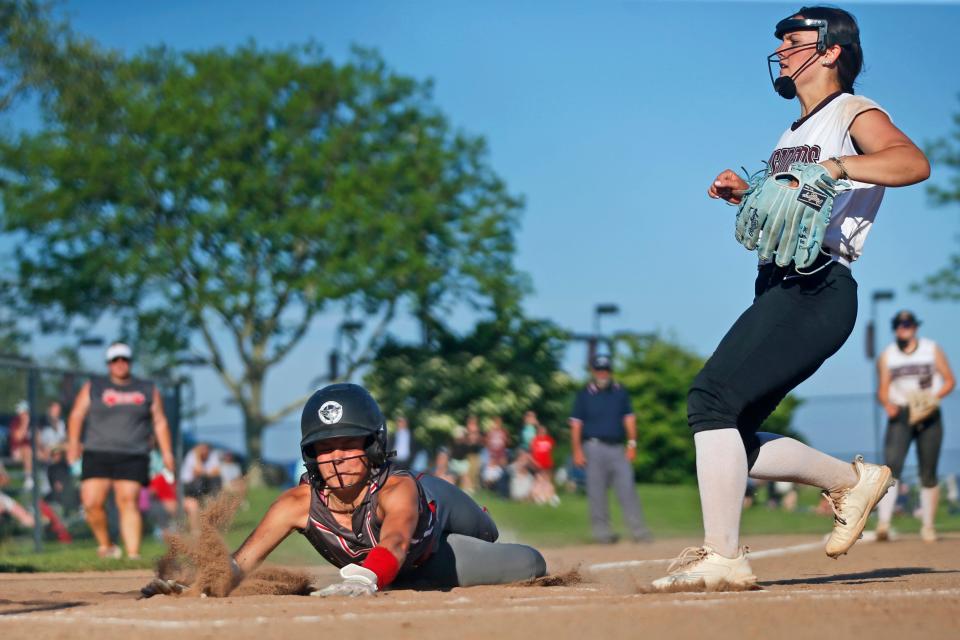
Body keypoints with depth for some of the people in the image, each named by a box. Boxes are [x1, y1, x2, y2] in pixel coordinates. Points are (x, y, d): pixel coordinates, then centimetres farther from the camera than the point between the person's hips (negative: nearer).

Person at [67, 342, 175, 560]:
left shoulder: (148, 390, 13)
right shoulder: (92, 387, 11)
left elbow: (160, 422, 16)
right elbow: (77, 415, 7)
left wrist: (166, 452, 8)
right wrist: (73, 442, -7)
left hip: (133, 457, -1)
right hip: (97, 454, 1)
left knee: (128, 501, -14)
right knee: (91, 503, -10)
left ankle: (133, 554, -16)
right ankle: (105, 546, 11)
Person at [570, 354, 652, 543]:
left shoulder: (620, 391, 11)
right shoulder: (585, 394, 3)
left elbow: (629, 418, 11)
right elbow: (576, 423, 1)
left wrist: (631, 444, 1)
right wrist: (577, 451, -6)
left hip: (618, 448, 2)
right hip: (595, 448, -2)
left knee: (627, 489, -6)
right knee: (597, 493, -2)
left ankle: (639, 531, -8)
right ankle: (602, 532, 3)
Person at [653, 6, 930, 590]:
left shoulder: (854, 114, 1)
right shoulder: (795, 133, 28)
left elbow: (914, 162, -19)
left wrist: (837, 166, -33)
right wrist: (746, 194, 20)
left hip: (818, 291, -9)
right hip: (779, 292, 9)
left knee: (714, 395, -23)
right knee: (730, 436, 3)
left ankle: (723, 557, -23)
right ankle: (852, 480, 18)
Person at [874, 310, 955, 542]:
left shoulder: (932, 349, 6)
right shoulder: (887, 356, 8)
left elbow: (950, 381, 7)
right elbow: (882, 390, 6)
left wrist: (934, 396, -12)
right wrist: (887, 404, -16)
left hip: (929, 416, 0)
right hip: (900, 416, 0)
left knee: (928, 472, 2)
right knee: (892, 465, -18)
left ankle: (928, 526, 13)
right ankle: (883, 523, -25)